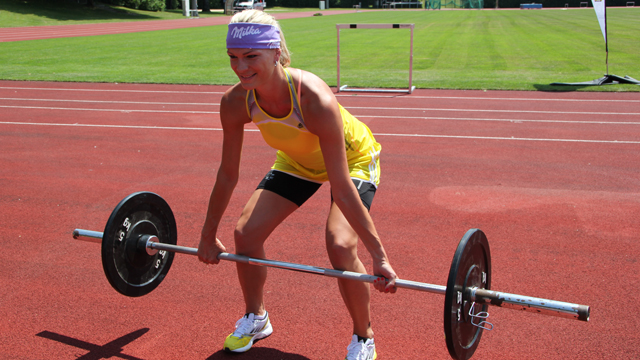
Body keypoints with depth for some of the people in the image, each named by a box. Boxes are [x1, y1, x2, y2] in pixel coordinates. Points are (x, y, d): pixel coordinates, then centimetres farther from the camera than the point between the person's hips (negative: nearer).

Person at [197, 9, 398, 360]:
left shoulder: (315, 100, -41)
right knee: (246, 232, -3)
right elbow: (228, 174, -10)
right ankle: (255, 319, 24)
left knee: (340, 245, -25)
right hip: (298, 160, 6)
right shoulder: (235, 103, -25)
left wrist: (379, 256, -33)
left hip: (352, 157, -5)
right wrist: (208, 236, -1)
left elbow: (342, 189, -37)